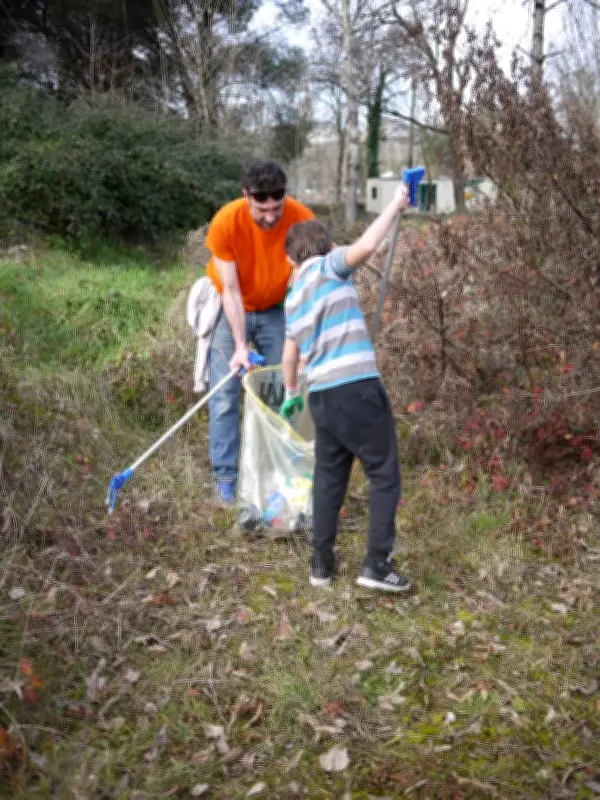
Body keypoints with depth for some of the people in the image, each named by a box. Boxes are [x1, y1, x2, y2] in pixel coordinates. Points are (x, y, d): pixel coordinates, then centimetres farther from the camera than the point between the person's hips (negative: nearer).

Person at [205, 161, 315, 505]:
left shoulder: (303, 219, -24)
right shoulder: (226, 223, -26)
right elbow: (231, 290, -21)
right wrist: (240, 346, -27)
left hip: (275, 309, 1)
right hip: (230, 309, -1)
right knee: (225, 396, -6)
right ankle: (226, 477, 1)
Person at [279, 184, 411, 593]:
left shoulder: (293, 298, 18)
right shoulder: (329, 266, 0)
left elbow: (290, 354, 28)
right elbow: (365, 246, -22)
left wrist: (291, 394, 45)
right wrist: (395, 206, -8)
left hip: (322, 396, 7)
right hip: (358, 389, -7)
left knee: (328, 479, 17)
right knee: (386, 476, 3)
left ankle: (322, 563, 22)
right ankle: (377, 564, 1)